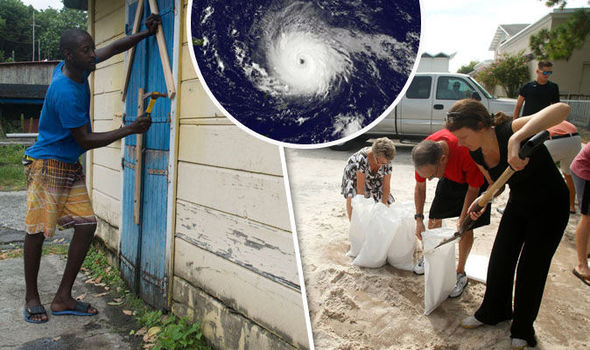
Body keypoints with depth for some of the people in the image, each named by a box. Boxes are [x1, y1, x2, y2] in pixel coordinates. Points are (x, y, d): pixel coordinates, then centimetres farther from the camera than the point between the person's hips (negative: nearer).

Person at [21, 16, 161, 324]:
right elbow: (86, 141, -19)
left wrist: (146, 33, 2)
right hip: (47, 166, -9)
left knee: (87, 225, 1)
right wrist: (130, 129, -18)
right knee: (37, 232, 0)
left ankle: (63, 299, 10)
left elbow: (114, 48, 16)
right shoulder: (66, 92, -24)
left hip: (71, 167, 9)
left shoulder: (78, 68, 2)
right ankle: (32, 298, 19)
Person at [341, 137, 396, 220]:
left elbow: (386, 186, -21)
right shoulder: (362, 157, -41)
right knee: (352, 197, -31)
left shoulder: (387, 163, -27)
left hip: (373, 179, 4)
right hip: (355, 175, -4)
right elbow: (360, 186, -38)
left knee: (387, 202, -3)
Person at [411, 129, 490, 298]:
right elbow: (420, 187, -12)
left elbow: (473, 189, -26)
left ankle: (460, 273, 10)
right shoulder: (423, 153, -30)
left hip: (475, 178, -4)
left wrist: (462, 221, -22)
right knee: (434, 218, 5)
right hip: (450, 176, 4)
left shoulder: (467, 152, -45)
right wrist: (419, 219, -13)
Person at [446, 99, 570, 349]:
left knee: (531, 269, 3)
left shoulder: (509, 131, -32)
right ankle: (493, 312, 34)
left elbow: (562, 109, -48)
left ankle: (523, 329, 26)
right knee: (500, 260, 10)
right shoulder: (477, 155, -11)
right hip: (518, 204, 6)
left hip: (550, 206, -6)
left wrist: (517, 137, -60)